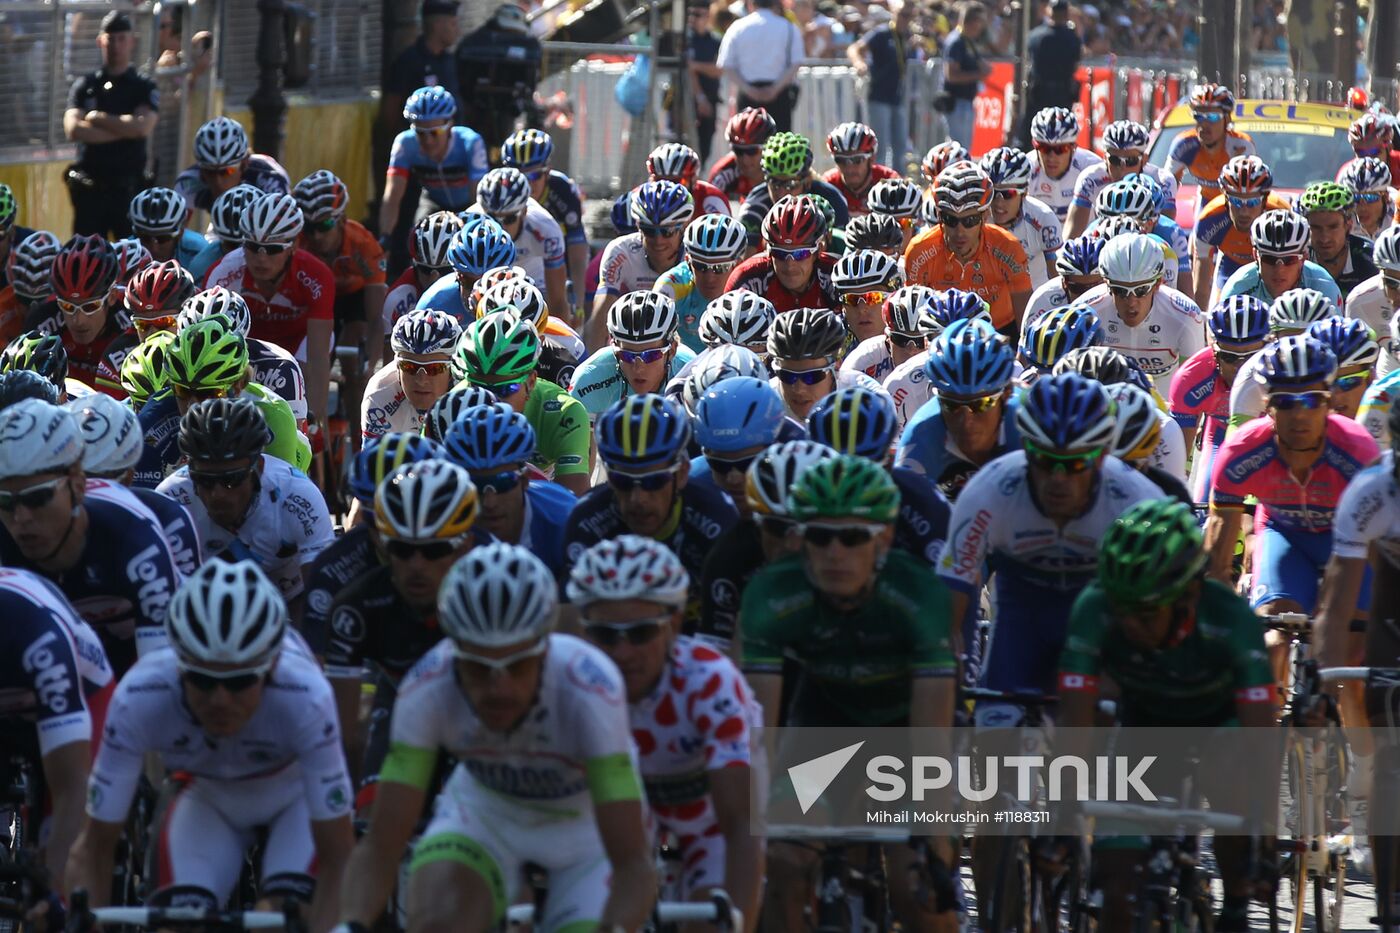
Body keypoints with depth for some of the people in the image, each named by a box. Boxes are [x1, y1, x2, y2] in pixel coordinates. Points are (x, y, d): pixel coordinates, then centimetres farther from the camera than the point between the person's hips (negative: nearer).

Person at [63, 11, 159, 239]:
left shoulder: (144, 88, 4)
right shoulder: (85, 86, 7)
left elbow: (143, 127, -14)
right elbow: (73, 130, -9)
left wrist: (97, 118, -9)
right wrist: (124, 129, -12)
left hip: (129, 188, -1)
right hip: (89, 186, 1)